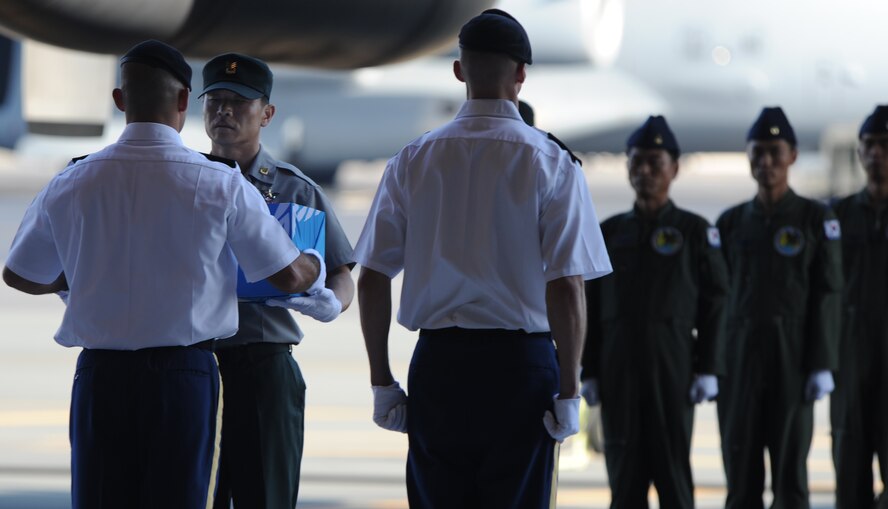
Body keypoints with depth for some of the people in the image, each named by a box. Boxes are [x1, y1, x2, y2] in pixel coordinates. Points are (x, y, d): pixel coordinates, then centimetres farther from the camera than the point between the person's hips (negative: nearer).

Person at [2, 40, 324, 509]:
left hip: (100, 377, 2)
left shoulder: (71, 185, 1)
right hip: (185, 374, -2)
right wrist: (316, 267, 26)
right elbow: (289, 276, 2)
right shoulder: (220, 185, -7)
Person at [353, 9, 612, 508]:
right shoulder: (553, 164, -5)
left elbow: (372, 281, 3)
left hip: (437, 363, 3)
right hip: (521, 363, -2)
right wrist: (569, 392, -5)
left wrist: (382, 383, 9)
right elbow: (566, 288, -10)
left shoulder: (412, 161, 4)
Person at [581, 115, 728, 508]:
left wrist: (708, 370, -8)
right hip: (619, 372, 3)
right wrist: (588, 372, 4)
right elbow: (592, 309, 10)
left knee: (673, 474, -3)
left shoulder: (695, 231, 2)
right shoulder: (610, 232, 10)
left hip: (674, 372, -3)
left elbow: (715, 303, -1)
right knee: (624, 476, 2)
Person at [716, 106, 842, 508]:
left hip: (793, 359, -3)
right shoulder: (732, 222, 10)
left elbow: (827, 295, -4)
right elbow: (717, 296, 10)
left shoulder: (817, 219, 0)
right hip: (740, 359, 3)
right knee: (741, 475, 1)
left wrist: (822, 366, -11)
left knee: (790, 473, -3)